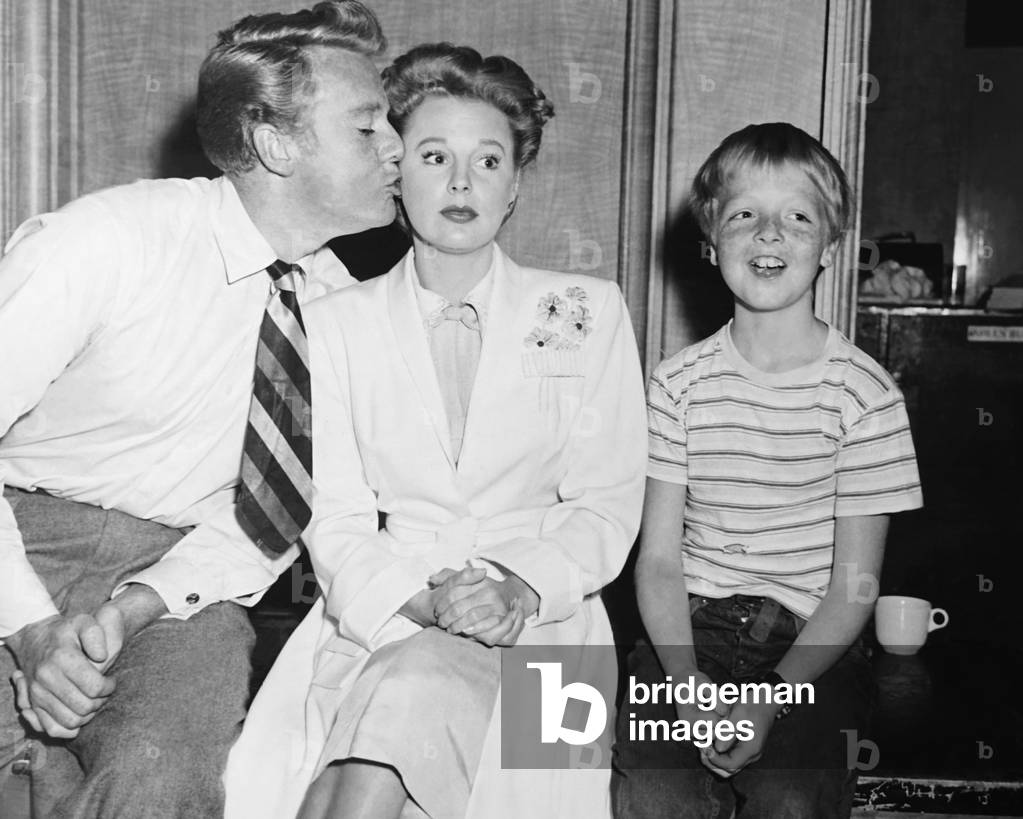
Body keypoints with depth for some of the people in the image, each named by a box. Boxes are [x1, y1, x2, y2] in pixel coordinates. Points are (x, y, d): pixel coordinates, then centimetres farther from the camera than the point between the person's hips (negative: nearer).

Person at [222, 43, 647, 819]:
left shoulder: (586, 310, 7)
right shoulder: (336, 322, 9)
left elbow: (607, 504, 3)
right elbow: (335, 517, 2)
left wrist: (521, 589, -15)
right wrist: (421, 602, -17)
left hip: (538, 622, -1)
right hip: (376, 616, 1)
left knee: (412, 692, -32)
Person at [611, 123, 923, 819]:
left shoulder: (864, 392, -4)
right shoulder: (680, 383, 3)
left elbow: (854, 585, -4)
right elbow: (659, 558, 1)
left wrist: (771, 696, -15)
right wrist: (687, 682, -14)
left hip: (811, 645, -1)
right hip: (689, 634, 1)